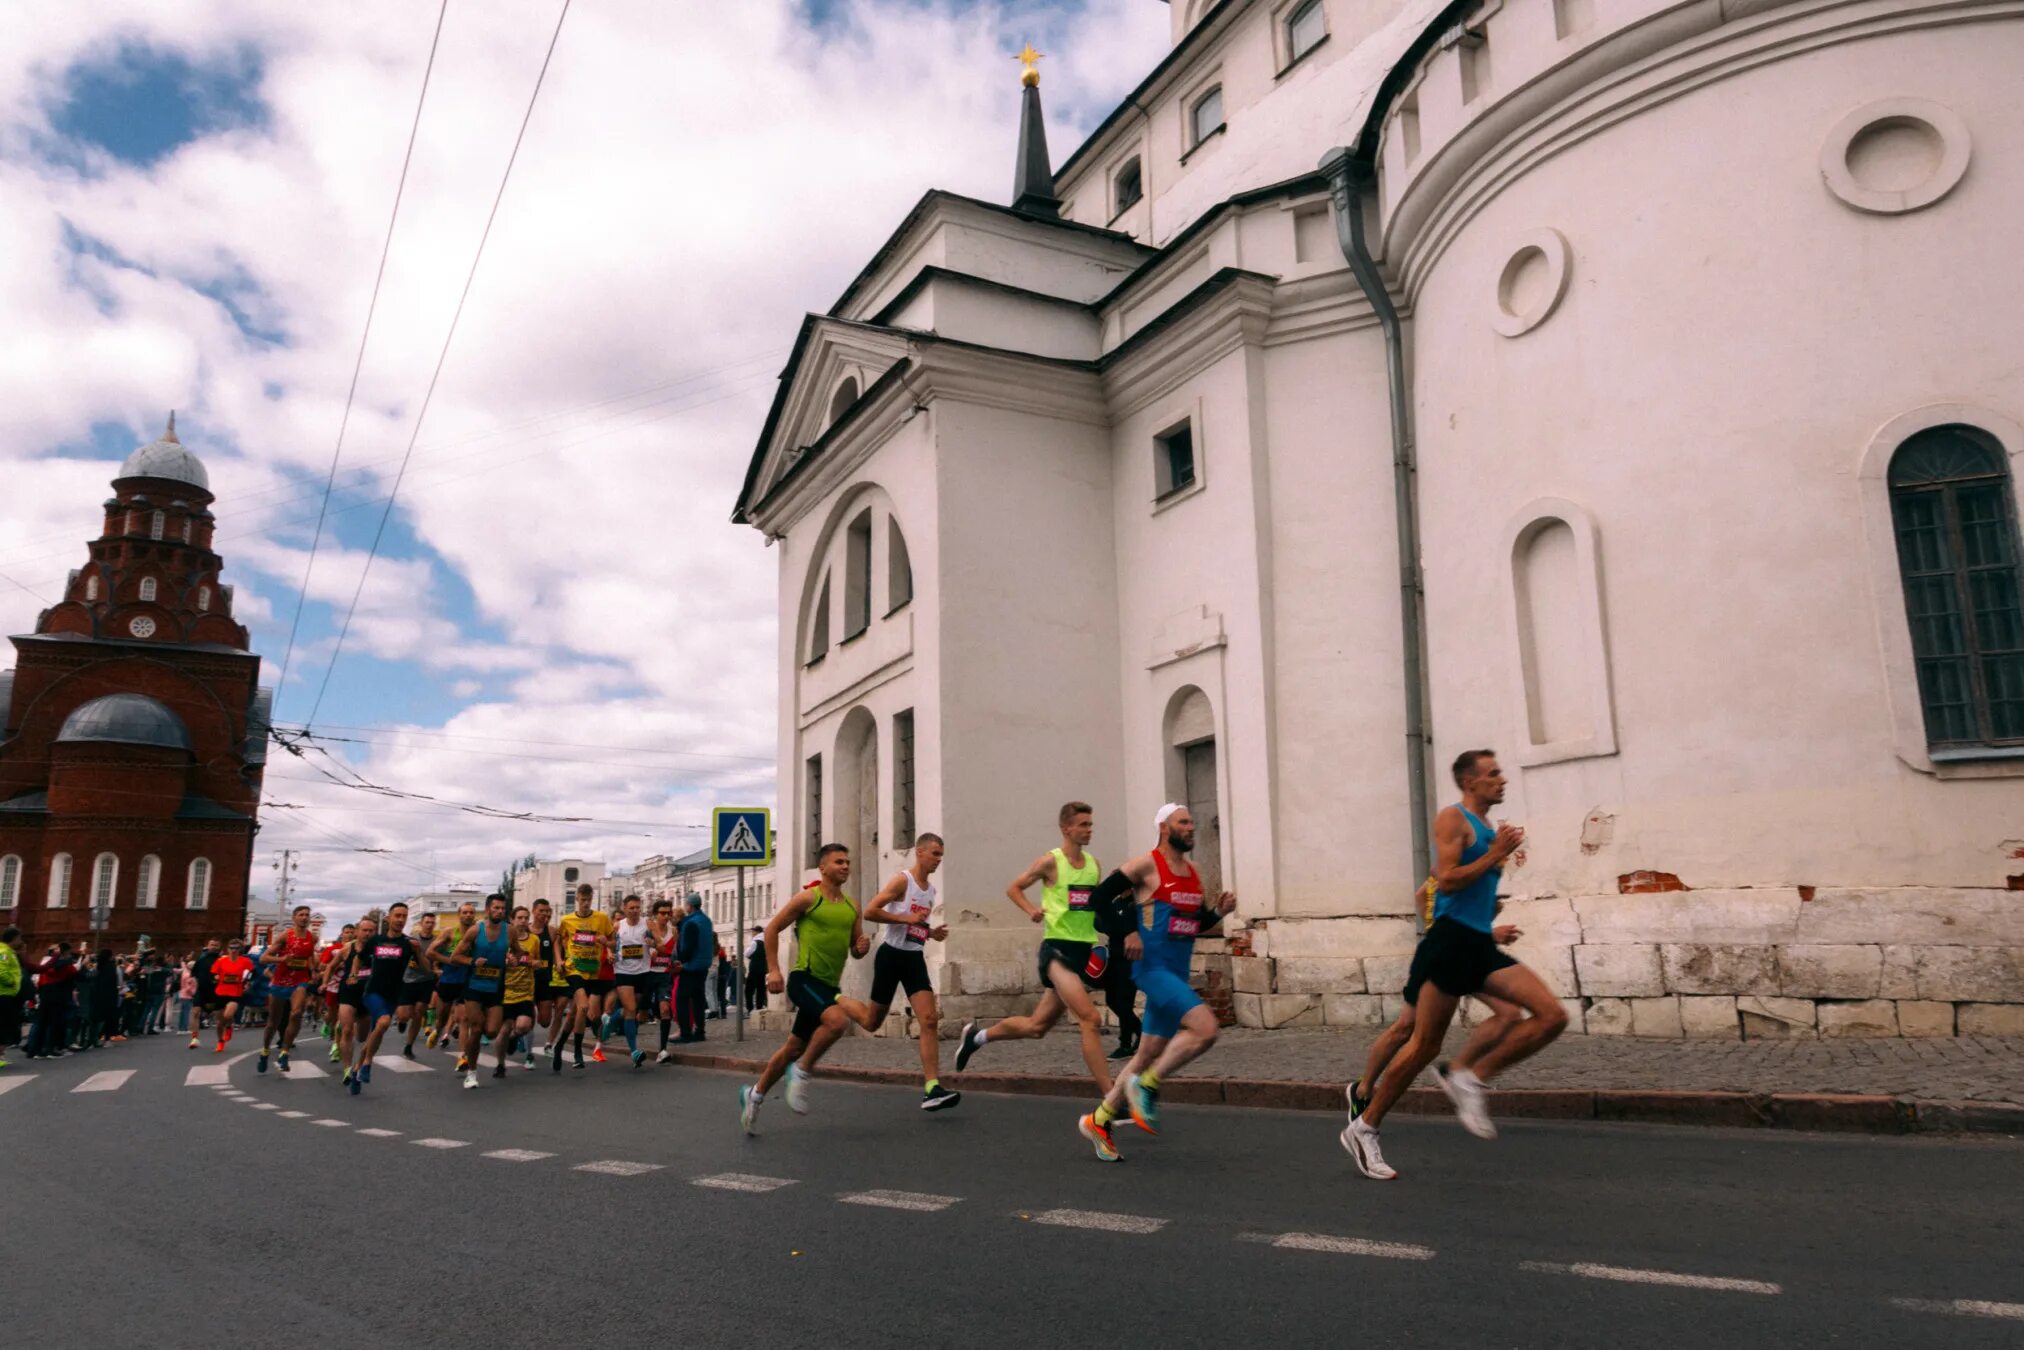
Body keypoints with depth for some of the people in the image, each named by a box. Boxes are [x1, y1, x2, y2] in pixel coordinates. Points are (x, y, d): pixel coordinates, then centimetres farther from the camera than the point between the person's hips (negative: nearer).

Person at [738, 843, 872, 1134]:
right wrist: (773, 970, -9)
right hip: (804, 978, -7)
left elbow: (855, 949, 18)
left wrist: (862, 947, -6)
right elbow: (772, 928, -3)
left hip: (829, 985, 7)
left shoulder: (852, 907, 11)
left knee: (793, 1047, 14)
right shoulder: (809, 898, -6)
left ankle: (754, 1095, 33)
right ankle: (801, 1072, -9)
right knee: (838, 1020, -30)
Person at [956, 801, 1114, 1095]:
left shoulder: (1094, 864, 10)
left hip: (1085, 950, 7)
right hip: (1058, 948, -7)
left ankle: (976, 1036, 37)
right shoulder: (1050, 861, -6)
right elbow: (1013, 888, 4)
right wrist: (1032, 910, -15)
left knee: (1037, 1026, 15)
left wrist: (1098, 939, 5)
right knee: (1090, 1020, -21)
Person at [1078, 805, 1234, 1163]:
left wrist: (1219, 910, 3)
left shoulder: (1194, 874, 13)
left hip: (1177, 973, 8)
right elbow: (1099, 897, -9)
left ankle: (1098, 1121, 26)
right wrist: (1127, 933, -17)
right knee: (1205, 1028, -23)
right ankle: (1146, 1085, -6)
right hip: (1153, 968, -8)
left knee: (1149, 1055, 12)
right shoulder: (1147, 865, -9)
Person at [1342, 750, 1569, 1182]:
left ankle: (1469, 1080, 2)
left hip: (1480, 945, 8)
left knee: (1553, 1016, -6)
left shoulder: (1489, 829, 19)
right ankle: (1364, 1128, 9)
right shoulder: (1453, 818, -6)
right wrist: (1495, 856, -13)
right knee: (1425, 1045, -4)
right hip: (1451, 941, -8)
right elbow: (1446, 880, -18)